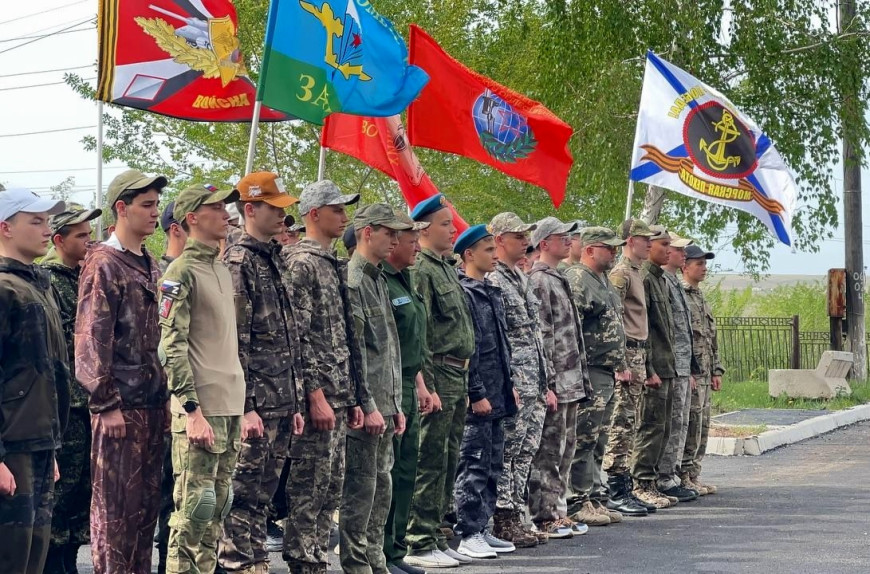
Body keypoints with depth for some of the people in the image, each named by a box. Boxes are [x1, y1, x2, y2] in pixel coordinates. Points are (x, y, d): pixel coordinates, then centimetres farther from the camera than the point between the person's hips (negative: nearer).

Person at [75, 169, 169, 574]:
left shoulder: (151, 266, 15)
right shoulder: (104, 264, -9)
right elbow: (90, 339, -14)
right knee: (115, 507, -2)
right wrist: (106, 404, -16)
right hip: (120, 406, -8)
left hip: (153, 404, 8)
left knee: (147, 503, 11)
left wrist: (166, 395, 15)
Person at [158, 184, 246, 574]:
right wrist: (193, 411, -19)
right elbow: (172, 346, -15)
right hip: (201, 409, -8)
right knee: (194, 509, -7)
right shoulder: (182, 272, -9)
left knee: (217, 510, 12)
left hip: (231, 409, 8)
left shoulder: (223, 271, 17)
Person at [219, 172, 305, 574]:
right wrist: (246, 406, -20)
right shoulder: (238, 262, -10)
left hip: (281, 404, 8)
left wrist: (294, 403, 18)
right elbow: (234, 342, -16)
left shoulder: (275, 260, 17)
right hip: (255, 404, -8)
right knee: (243, 495, -3)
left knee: (263, 496, 12)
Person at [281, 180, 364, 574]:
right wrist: (316, 395, -20)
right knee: (308, 488, -5)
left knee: (331, 487, 12)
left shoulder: (334, 267, 17)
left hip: (339, 397, 9)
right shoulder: (301, 264, -11)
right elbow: (298, 337, -17)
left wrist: (351, 398, 17)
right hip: (317, 396, -9)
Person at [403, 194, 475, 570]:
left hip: (457, 377, 9)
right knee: (430, 464, -5)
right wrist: (428, 386, -21)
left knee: (447, 463, 12)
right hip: (438, 375, -9)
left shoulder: (447, 269, 18)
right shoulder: (419, 270, -12)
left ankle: (435, 537, 20)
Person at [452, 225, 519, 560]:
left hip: (496, 396, 9)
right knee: (474, 466, -5)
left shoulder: (492, 293, 15)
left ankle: (482, 528, 19)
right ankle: (468, 535, 0)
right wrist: (477, 394, -18)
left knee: (493, 466, 12)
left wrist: (509, 385, 17)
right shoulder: (463, 293, -13)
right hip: (477, 398, -9)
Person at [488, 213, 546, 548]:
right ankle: (503, 522, -1)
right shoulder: (493, 280, -11)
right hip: (512, 384, -9)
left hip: (533, 386, 9)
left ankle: (515, 518, 16)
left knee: (525, 453, 11)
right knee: (506, 455, -5)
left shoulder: (521, 279, 19)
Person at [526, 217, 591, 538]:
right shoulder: (539, 281, -13)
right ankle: (543, 518, 0)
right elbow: (541, 337, -18)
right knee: (548, 452, -5)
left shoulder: (558, 280, 18)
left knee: (564, 451, 13)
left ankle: (557, 511, 20)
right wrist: (548, 384, -21)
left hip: (571, 384, 10)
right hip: (555, 385, -10)